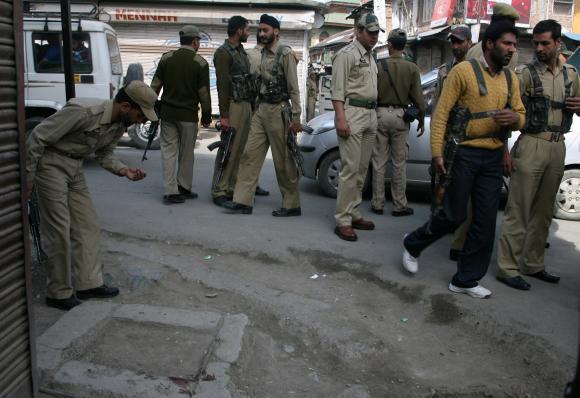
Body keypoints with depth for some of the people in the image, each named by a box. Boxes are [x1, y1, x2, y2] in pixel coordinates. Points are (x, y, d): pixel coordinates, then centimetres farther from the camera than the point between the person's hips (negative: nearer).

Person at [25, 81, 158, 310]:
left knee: (87, 226, 6)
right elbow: (37, 138, -23)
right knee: (59, 231, -5)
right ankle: (59, 293, 7)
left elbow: (104, 155, 10)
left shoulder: (120, 125, -3)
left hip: (75, 167, 8)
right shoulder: (84, 112, -29)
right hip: (50, 163, -8)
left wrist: (124, 170, -10)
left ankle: (88, 284, 15)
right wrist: (28, 176, -18)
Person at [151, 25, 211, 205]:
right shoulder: (200, 63, -5)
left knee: (169, 150, 6)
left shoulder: (166, 58, 4)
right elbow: (204, 93, -6)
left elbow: (155, 86, 5)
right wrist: (206, 115, 4)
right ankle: (184, 188, 19)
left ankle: (171, 191, 1)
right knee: (186, 153, 10)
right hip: (188, 115, -2)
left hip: (167, 113, 3)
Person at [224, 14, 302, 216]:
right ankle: (243, 201, 7)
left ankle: (292, 205, 10)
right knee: (249, 154, 3)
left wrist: (296, 116, -16)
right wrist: (258, 108, 13)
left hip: (278, 111, -7)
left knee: (283, 161, -1)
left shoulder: (286, 53, -9)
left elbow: (294, 88, -12)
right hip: (261, 109, 8)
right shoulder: (264, 53, 14)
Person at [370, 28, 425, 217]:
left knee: (379, 162, 6)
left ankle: (377, 203, 12)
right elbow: (418, 98, -1)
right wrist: (421, 120, 10)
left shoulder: (379, 65, -3)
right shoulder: (412, 68, -2)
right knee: (399, 163, 6)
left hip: (380, 114, 0)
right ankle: (400, 205, 11)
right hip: (400, 116, 0)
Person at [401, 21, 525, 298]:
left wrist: (515, 118, -10)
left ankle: (466, 280, 18)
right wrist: (436, 152, -15)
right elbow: (441, 112, -9)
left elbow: (521, 116, 16)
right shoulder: (464, 71, -7)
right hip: (464, 153, -6)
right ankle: (413, 244, 27)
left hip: (494, 157, 6)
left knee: (486, 222, 5)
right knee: (453, 216, -1)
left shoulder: (510, 79, 11)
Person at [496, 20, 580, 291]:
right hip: (532, 146, -6)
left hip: (558, 147, 6)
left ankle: (533, 264, 23)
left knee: (543, 212, 12)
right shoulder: (526, 73, -4)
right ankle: (508, 268, 2)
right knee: (518, 211, -4)